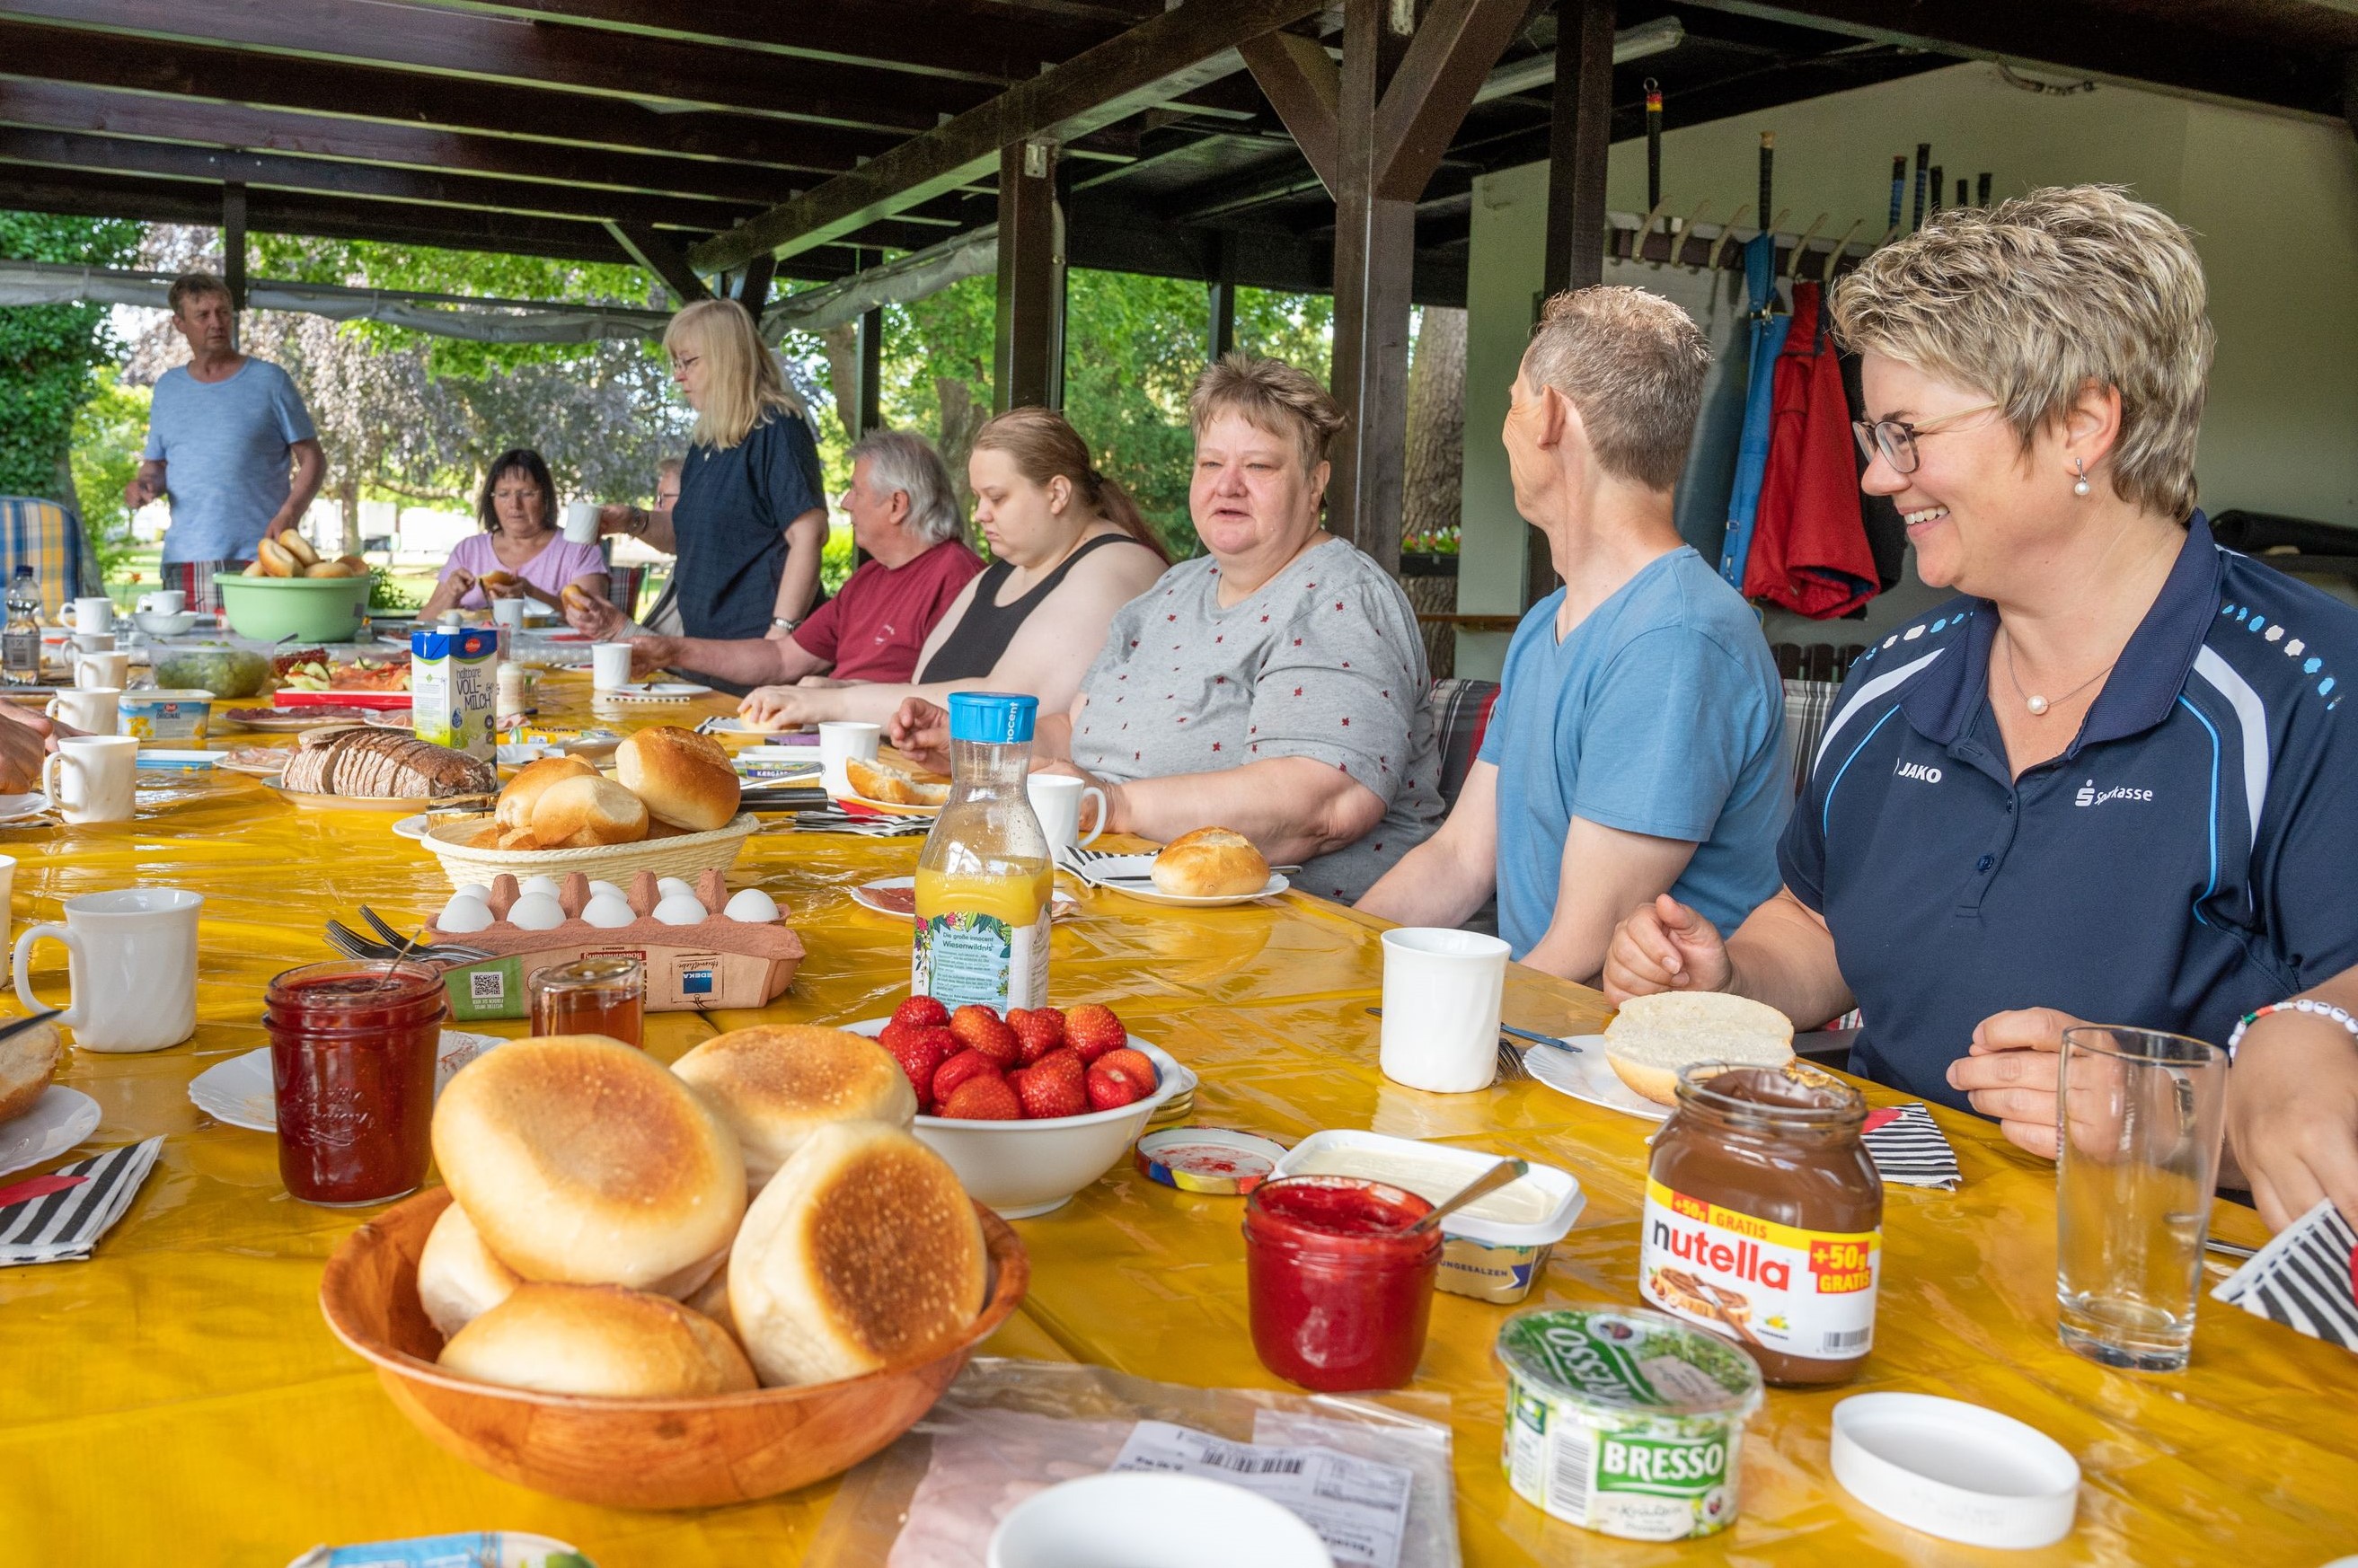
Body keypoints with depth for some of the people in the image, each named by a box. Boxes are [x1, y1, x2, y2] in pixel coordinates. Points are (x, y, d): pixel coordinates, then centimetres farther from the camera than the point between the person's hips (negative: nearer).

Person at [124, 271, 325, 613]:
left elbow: (312, 460, 3)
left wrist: (287, 516, -12)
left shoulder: (269, 380, 5)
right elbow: (156, 465, 24)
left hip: (258, 557, -3)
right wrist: (141, 485, 0)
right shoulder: (167, 387, 17)